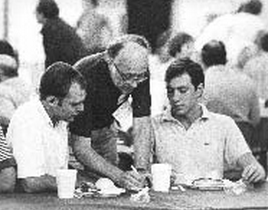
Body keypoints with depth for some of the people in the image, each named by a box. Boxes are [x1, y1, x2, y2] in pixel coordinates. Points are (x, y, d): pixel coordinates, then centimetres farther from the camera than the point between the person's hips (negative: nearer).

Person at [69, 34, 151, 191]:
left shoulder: (139, 72, -25)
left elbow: (142, 122, -20)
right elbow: (81, 148, -40)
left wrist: (141, 170, -33)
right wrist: (118, 176, -52)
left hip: (105, 128, 4)